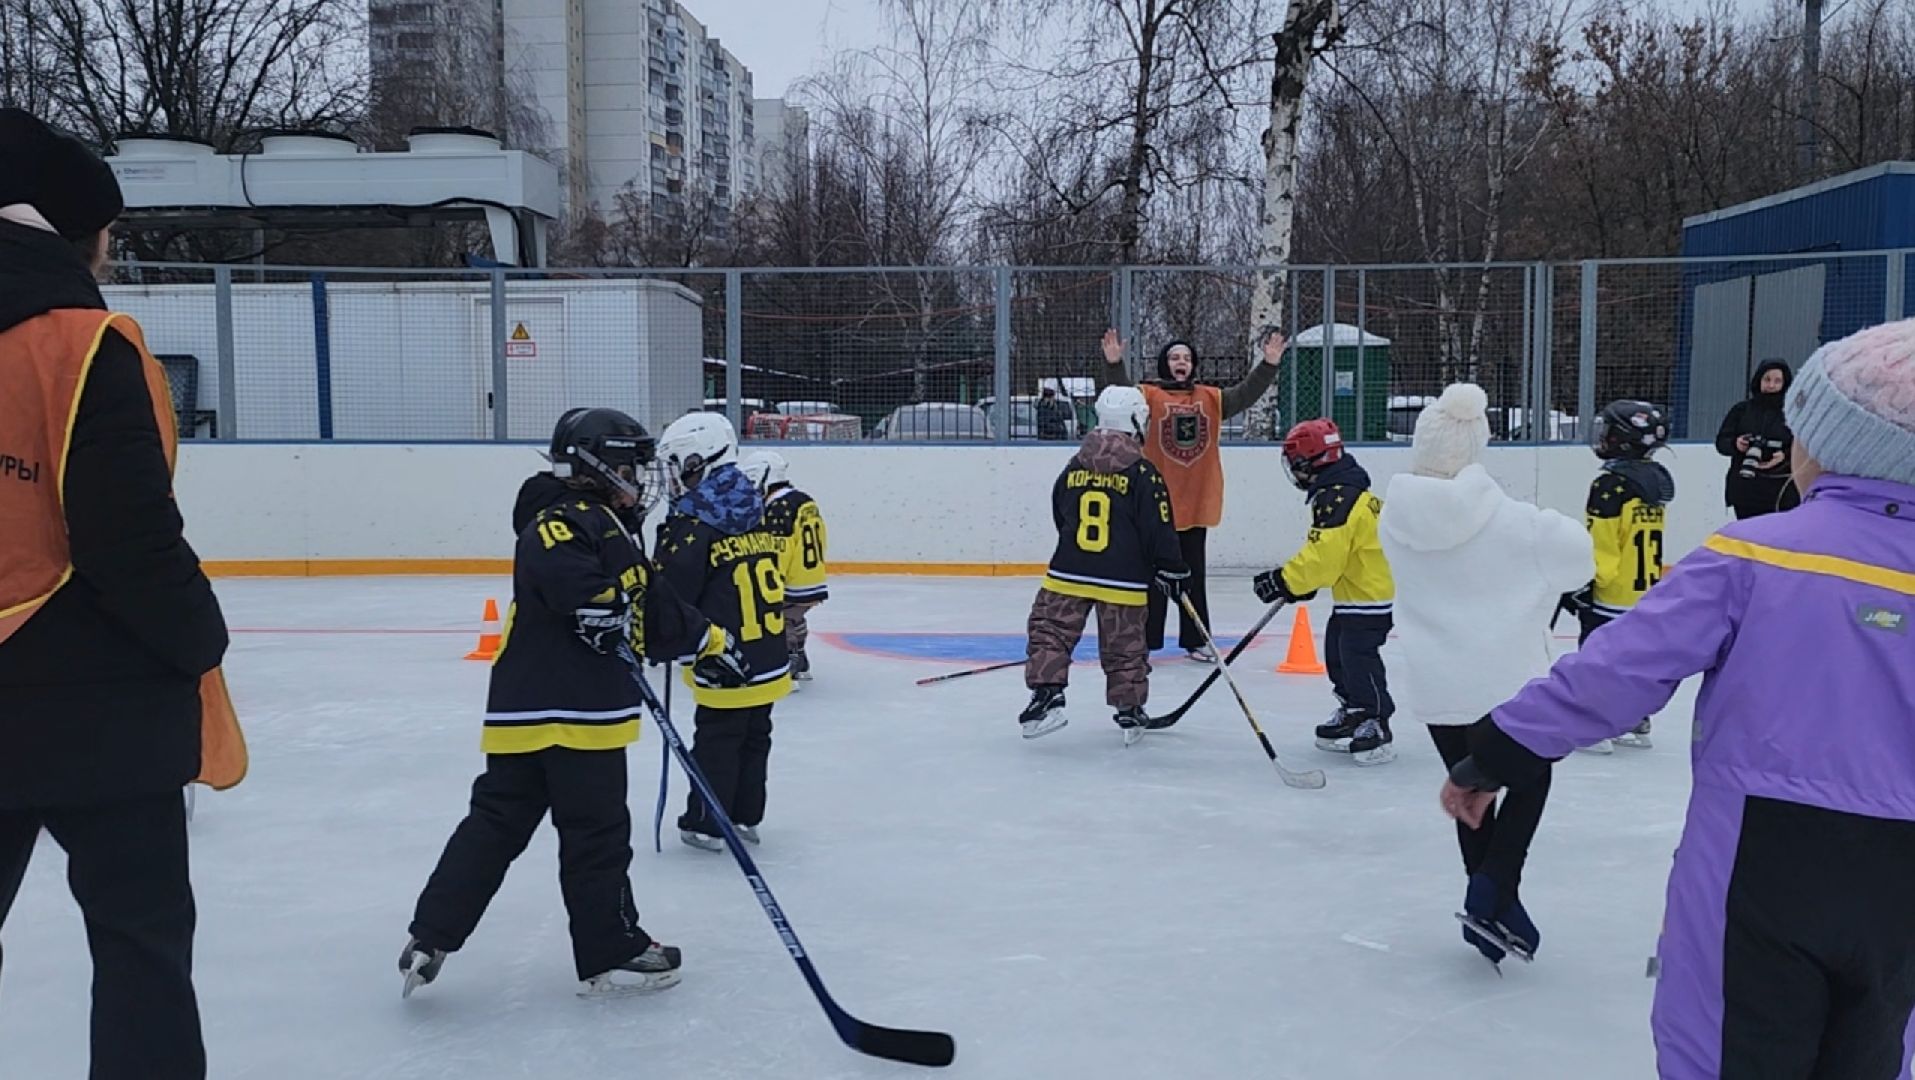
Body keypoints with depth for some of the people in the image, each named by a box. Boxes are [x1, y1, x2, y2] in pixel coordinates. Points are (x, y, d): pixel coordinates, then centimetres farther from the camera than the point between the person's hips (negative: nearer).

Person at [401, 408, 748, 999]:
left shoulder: (613, 527, 22)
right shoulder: (565, 519, -9)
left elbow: (653, 605, 24)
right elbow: (558, 566, -33)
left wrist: (707, 641, 22)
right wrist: (601, 609, -37)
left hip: (528, 708, 10)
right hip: (566, 710, -10)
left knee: (497, 824, 13)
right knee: (598, 833, 2)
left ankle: (430, 938, 16)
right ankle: (611, 955, 14)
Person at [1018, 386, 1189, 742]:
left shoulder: (1074, 468, 5)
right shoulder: (1143, 473, -7)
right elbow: (1160, 527, -8)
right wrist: (1171, 569, 2)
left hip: (1068, 572, 2)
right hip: (1122, 579, -2)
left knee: (1050, 630, 9)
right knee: (1125, 646, 9)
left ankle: (1047, 695, -4)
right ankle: (1129, 712, 19)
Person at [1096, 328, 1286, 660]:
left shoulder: (1211, 397, 9)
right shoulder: (1149, 395, -3)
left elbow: (1245, 394, 3)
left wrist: (1268, 364, -10)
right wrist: (1113, 363, -36)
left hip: (1198, 503, 4)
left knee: (1193, 575, 13)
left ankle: (1195, 640, 21)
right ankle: (1144, 640, 12)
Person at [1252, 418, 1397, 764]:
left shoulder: (1337, 499, -22)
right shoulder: (1346, 491, 12)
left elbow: (1324, 556, -28)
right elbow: (1326, 549, 19)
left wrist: (1284, 581, -23)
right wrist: (1298, 582, 13)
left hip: (1368, 598, -11)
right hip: (1355, 593, 11)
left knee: (1359, 660, -7)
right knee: (1338, 654, 18)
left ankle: (1375, 726, 0)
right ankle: (1352, 713, 29)